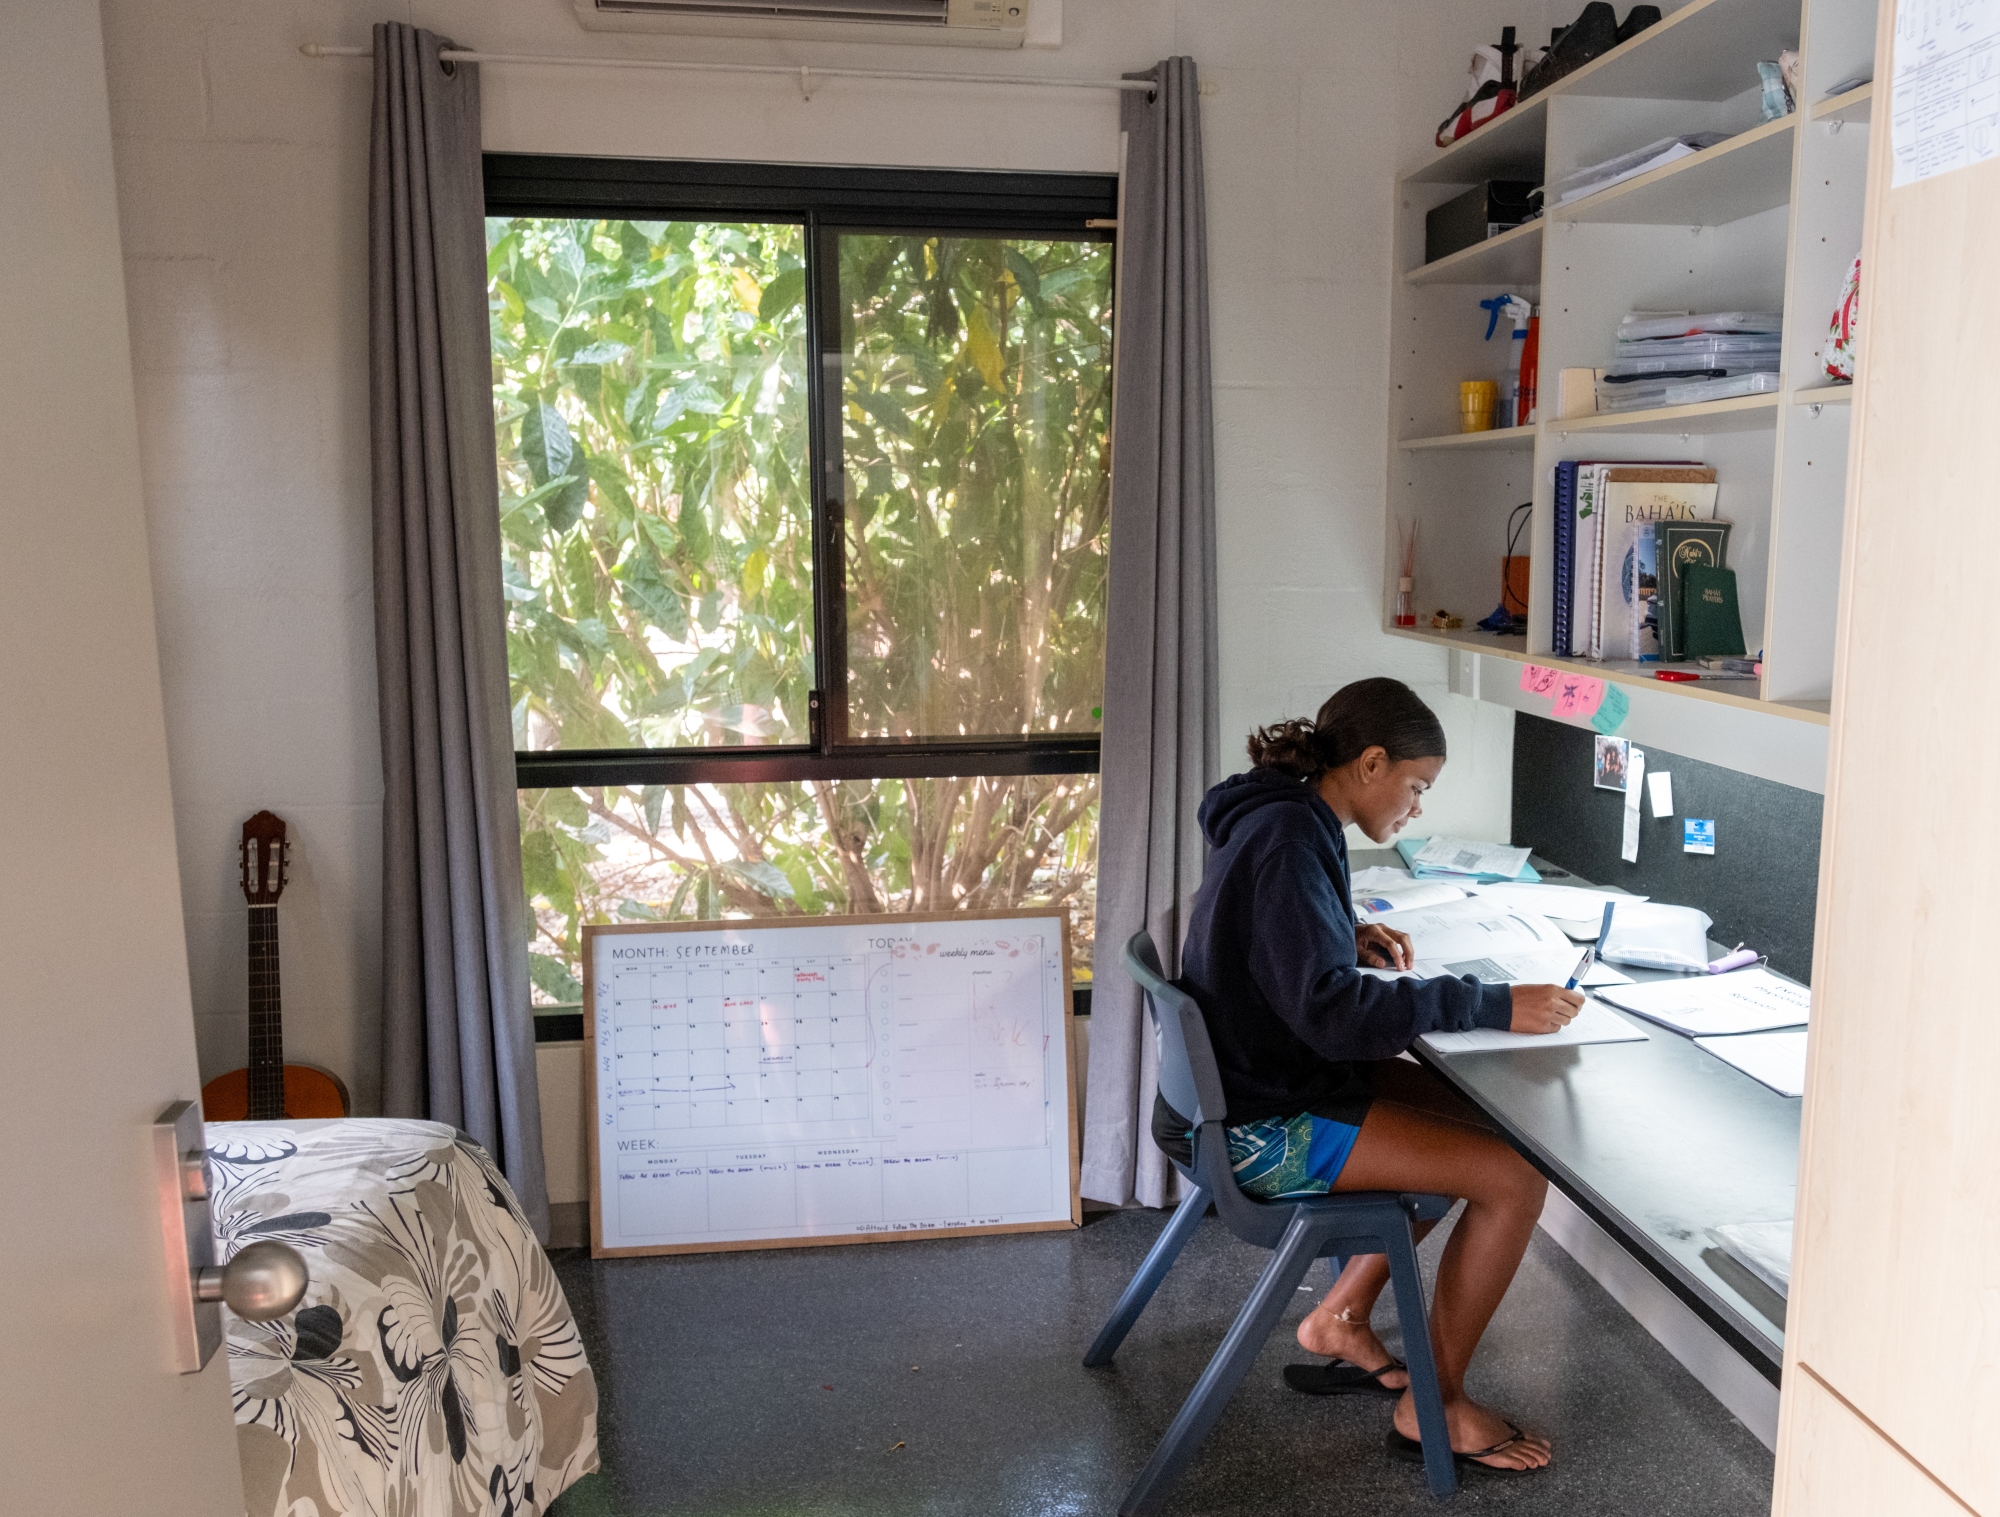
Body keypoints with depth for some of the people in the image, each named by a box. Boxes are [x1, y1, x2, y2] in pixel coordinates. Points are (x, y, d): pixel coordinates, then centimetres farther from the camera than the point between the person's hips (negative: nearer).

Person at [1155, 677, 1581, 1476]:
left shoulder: (1279, 819, 8)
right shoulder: (1288, 841, -23)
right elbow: (1331, 1010, -30)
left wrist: (1347, 939, 7)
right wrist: (1492, 1006, -27)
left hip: (1263, 1078, 11)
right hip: (1256, 1129, -10)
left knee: (1477, 1119, 18)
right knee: (1516, 1176, -11)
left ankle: (1340, 1318, 24)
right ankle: (1433, 1406, 7)